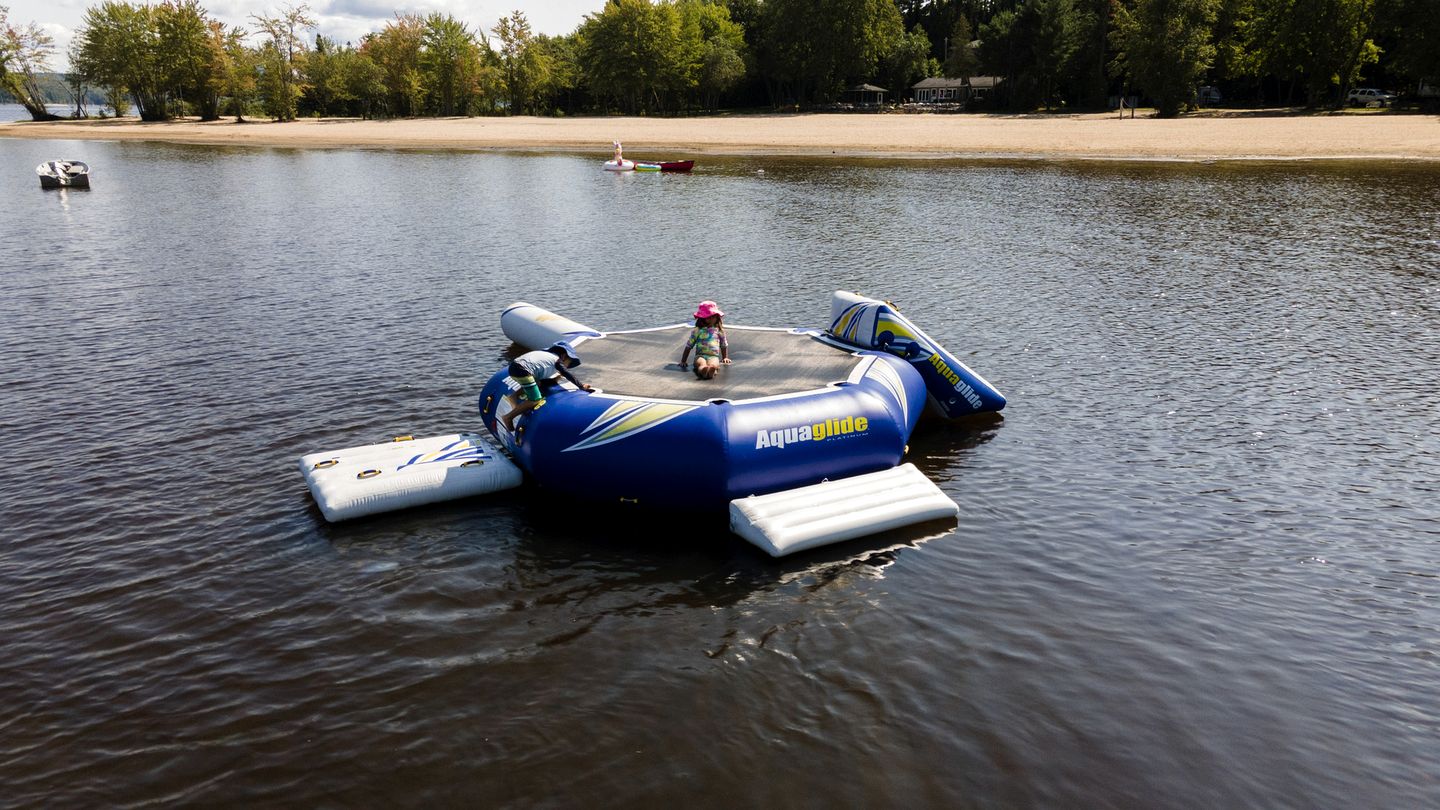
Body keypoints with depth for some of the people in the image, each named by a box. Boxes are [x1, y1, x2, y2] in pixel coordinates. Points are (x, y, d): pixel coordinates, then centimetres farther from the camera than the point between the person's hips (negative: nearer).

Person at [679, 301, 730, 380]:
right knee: (702, 364, -40)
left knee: (713, 364, -39)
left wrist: (725, 358, 21)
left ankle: (710, 370, -75)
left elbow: (724, 346, 31)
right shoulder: (697, 331, 13)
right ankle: (703, 371, -74)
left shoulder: (719, 331, 18)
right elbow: (689, 346, 16)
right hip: (700, 355, 0)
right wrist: (683, 361, 13)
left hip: (714, 356, 0)